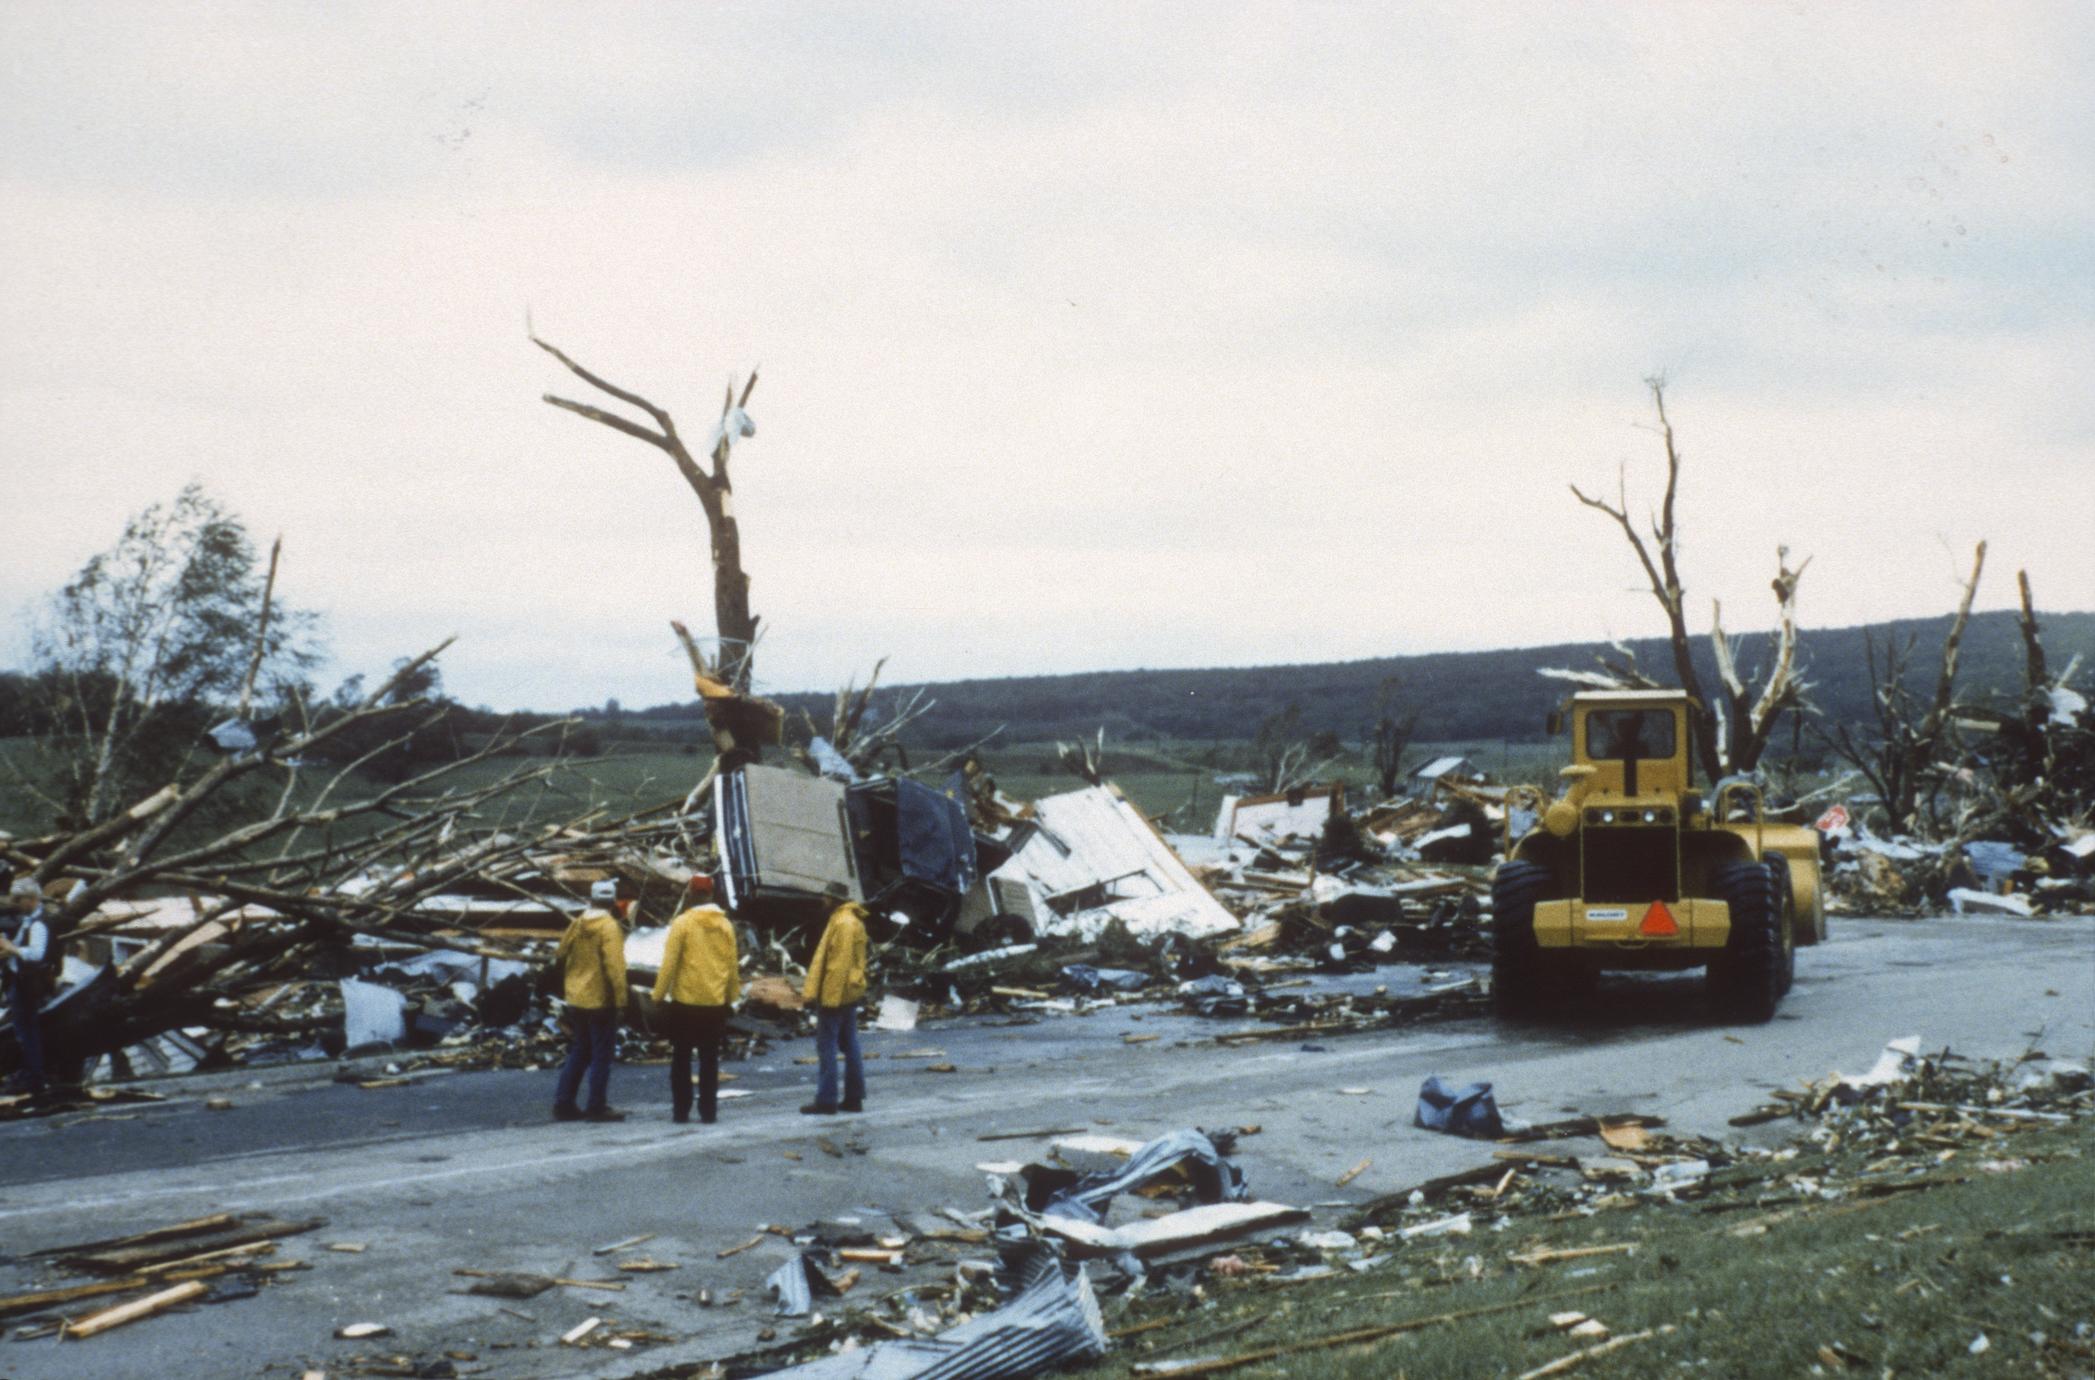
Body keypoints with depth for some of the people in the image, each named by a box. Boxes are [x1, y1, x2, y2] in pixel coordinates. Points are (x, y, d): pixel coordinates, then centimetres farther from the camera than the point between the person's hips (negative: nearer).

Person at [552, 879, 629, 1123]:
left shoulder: (576, 925, 7)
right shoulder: (609, 927, -14)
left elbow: (562, 957, 15)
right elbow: (614, 965, -20)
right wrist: (620, 999, -18)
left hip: (576, 1000, 7)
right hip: (601, 1000, -7)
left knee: (579, 1052, 17)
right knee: (601, 1055, 0)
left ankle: (563, 1103, 15)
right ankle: (597, 1107, 1)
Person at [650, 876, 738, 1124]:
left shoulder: (682, 924, -9)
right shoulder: (725, 925, 3)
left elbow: (669, 964, -11)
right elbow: (731, 965, 8)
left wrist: (659, 996, -4)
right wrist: (730, 997, 18)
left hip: (685, 1002, -3)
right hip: (716, 1003, 3)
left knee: (681, 1059, 7)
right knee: (709, 1059, 9)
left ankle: (681, 1110, 6)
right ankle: (708, 1111, 7)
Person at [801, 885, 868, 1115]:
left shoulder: (842, 923, -17)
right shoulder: (854, 921, 14)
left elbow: (840, 962, -22)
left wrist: (830, 995, -23)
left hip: (834, 993, -10)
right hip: (849, 993, 10)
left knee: (827, 1046, -6)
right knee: (849, 1046, 11)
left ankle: (826, 1100, -6)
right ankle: (854, 1098, 14)